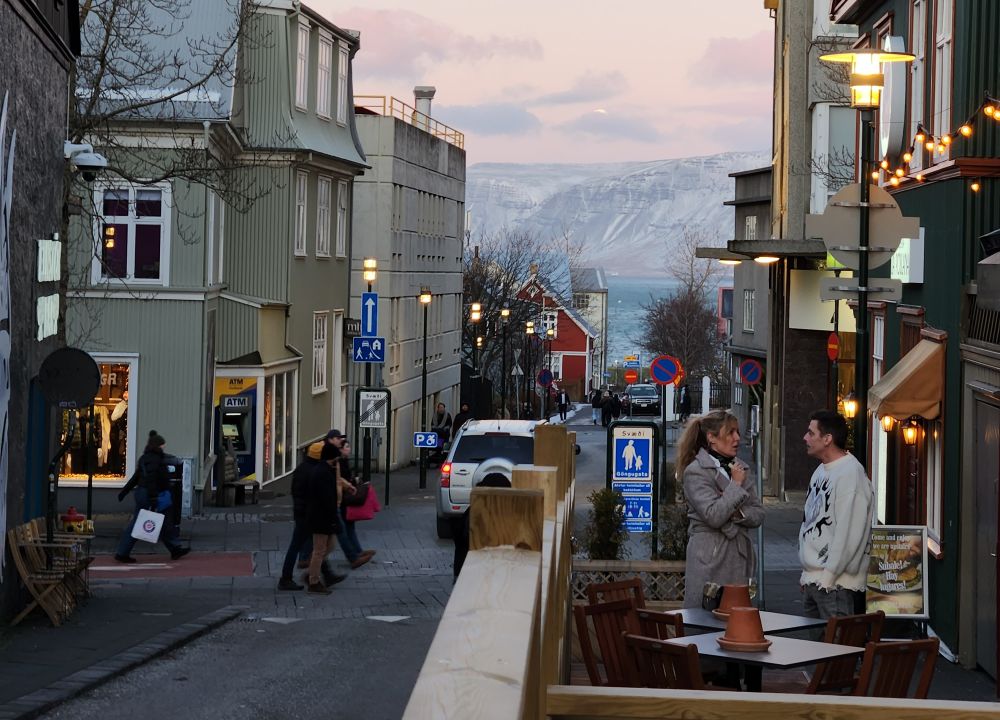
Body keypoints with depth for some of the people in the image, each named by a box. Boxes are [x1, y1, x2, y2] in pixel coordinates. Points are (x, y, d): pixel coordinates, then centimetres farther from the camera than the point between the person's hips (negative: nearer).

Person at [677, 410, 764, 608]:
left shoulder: (738, 468, 15)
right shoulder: (695, 472, -7)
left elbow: (758, 515, 11)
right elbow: (713, 516, -19)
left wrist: (737, 513, -9)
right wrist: (736, 485, -11)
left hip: (740, 555, 7)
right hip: (710, 558, -7)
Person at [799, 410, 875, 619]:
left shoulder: (850, 473, -16)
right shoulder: (821, 471, 16)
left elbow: (849, 533, -21)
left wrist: (828, 576, -18)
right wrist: (807, 573, 17)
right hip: (812, 580, 10)